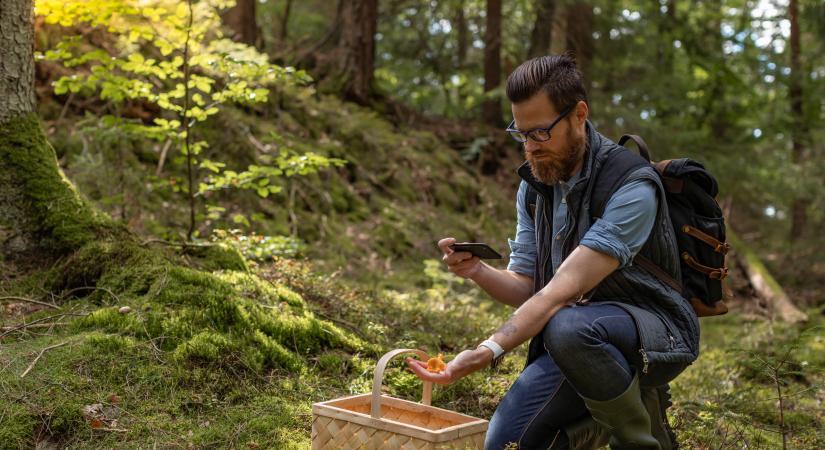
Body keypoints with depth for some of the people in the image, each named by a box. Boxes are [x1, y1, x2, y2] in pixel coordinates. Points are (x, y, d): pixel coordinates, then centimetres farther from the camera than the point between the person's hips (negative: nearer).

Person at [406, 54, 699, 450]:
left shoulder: (632, 187, -23)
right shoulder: (533, 186, 2)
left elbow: (564, 290, -31)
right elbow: (526, 289, 2)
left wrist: (488, 352, -40)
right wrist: (477, 271, -19)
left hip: (654, 329, -6)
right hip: (567, 343, 6)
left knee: (569, 327, -39)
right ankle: (611, 411, 17)